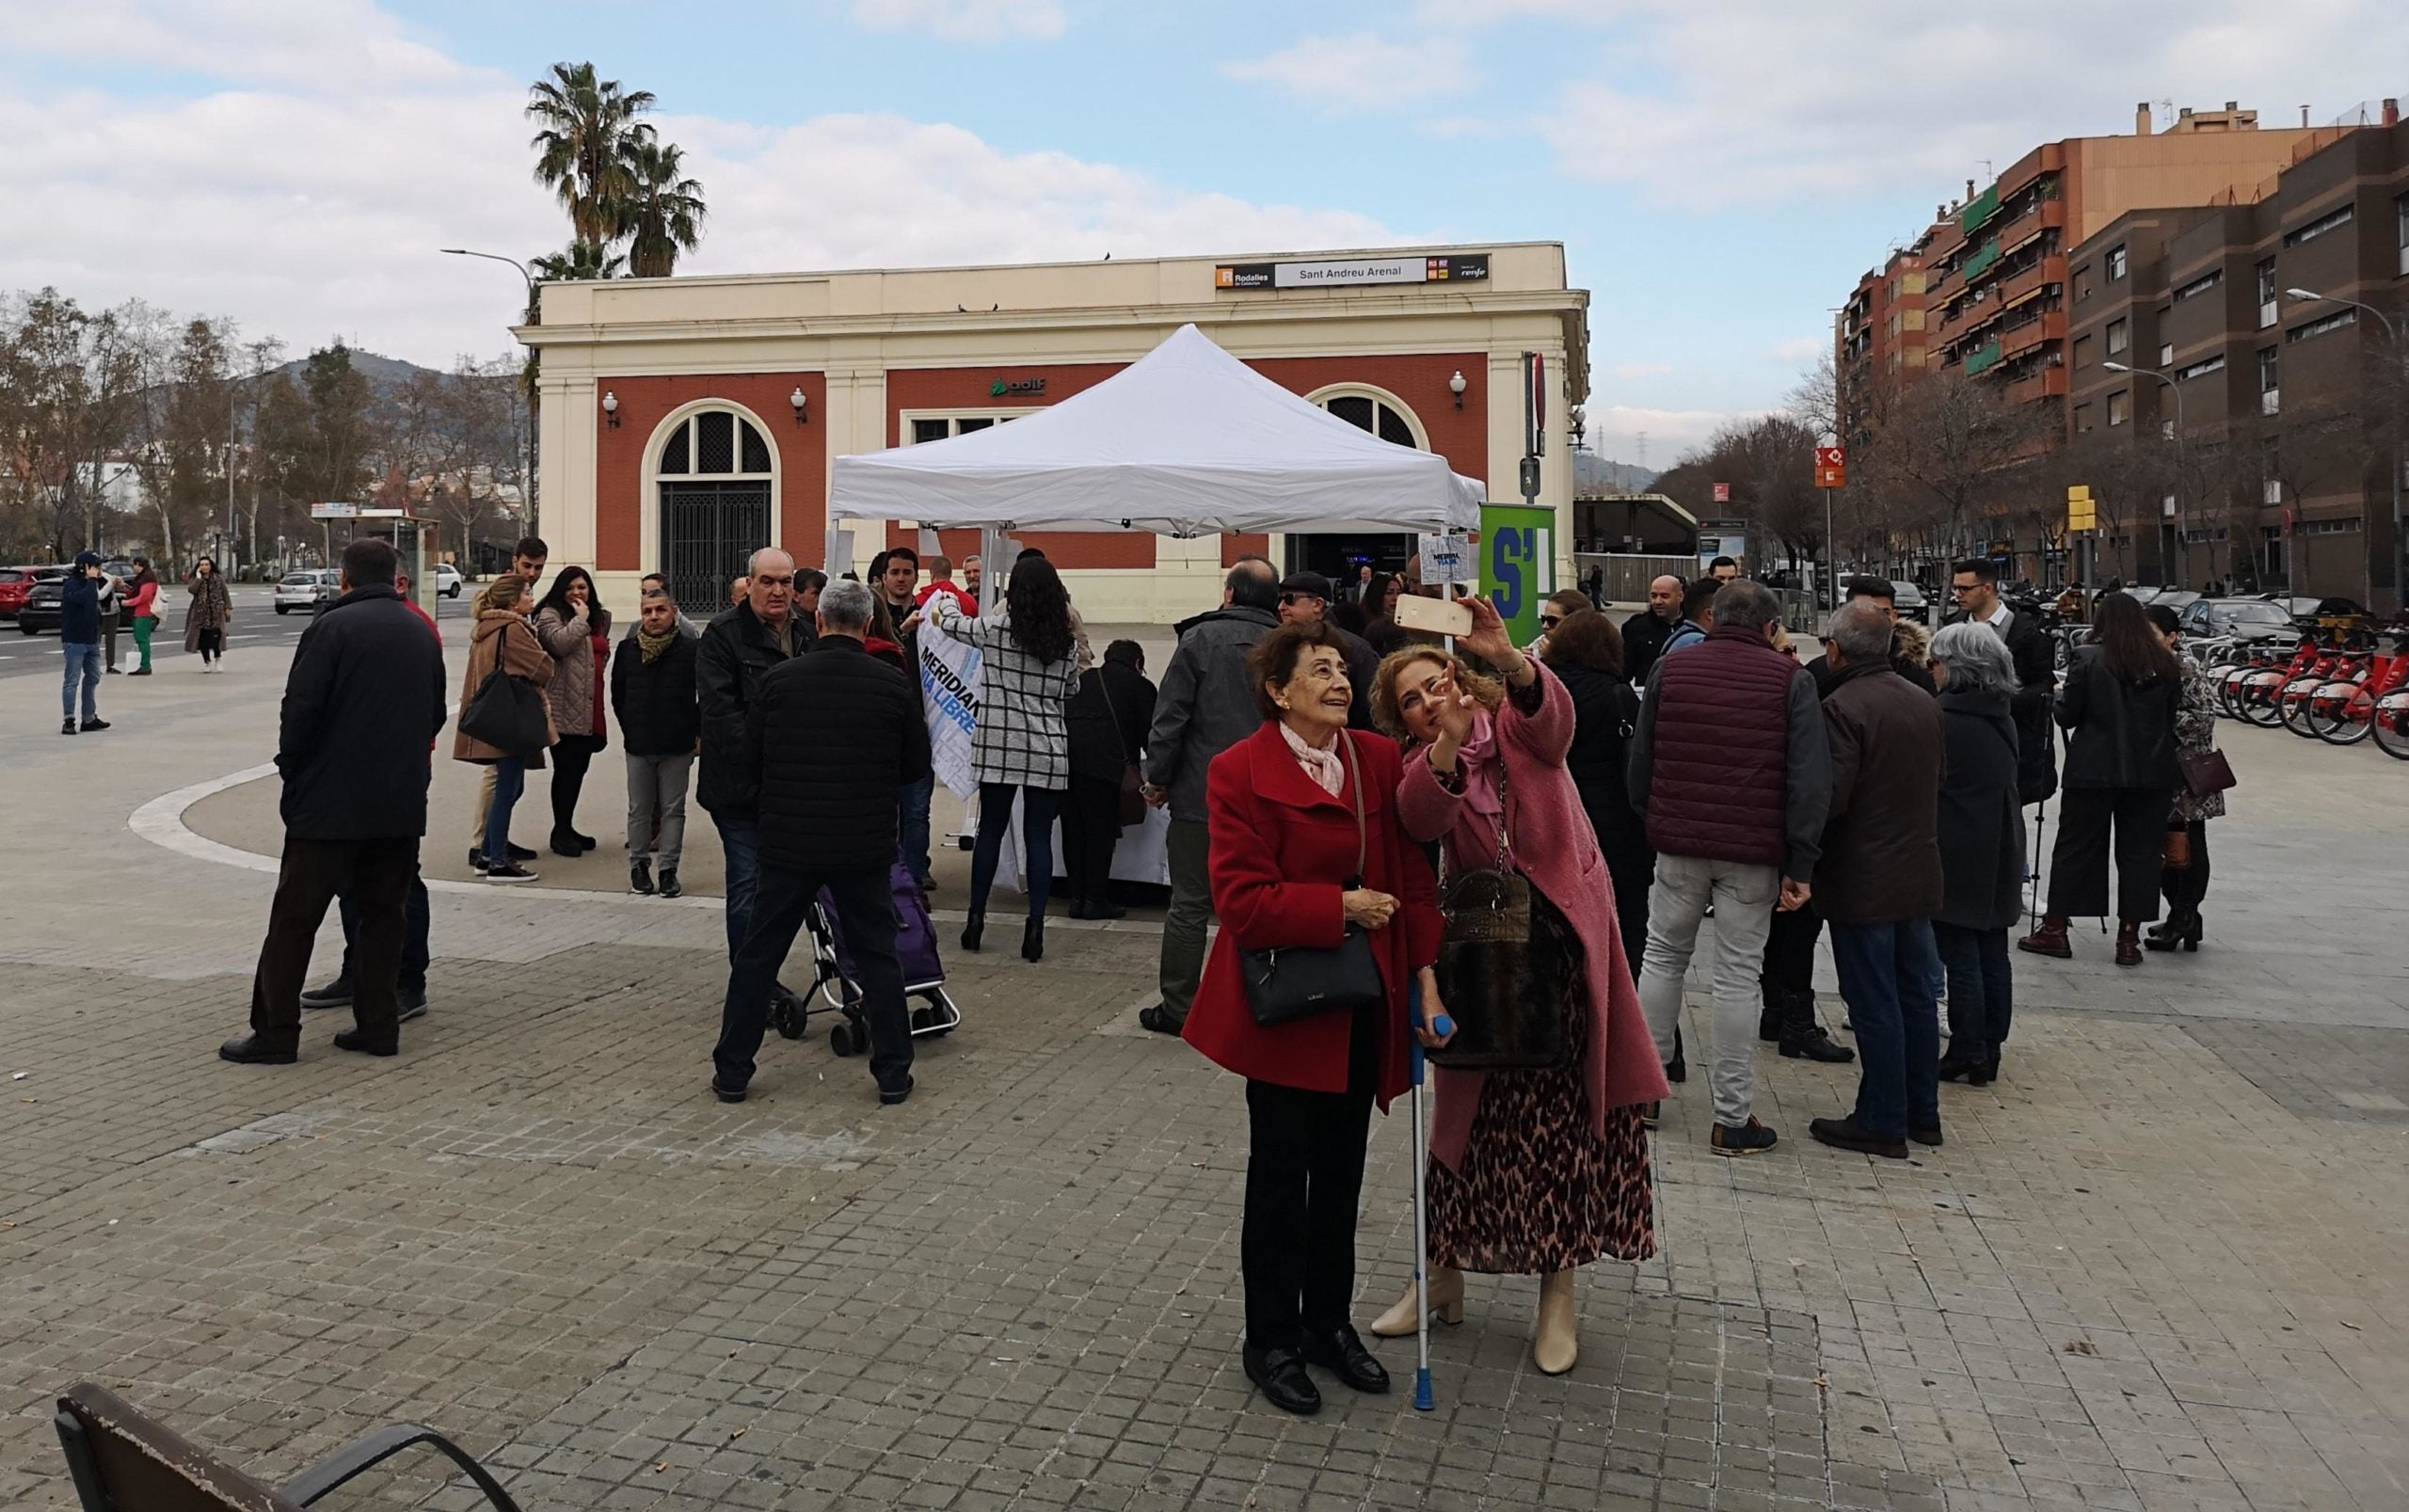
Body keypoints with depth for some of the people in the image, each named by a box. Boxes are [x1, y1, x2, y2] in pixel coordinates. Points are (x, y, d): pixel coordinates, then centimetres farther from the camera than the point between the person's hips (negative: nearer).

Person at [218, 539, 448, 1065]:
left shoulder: (332, 627, -9)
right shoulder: (421, 633, 10)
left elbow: (300, 710, -13)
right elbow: (437, 713, 17)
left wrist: (291, 770, 1)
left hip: (331, 802, -5)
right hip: (402, 804, 6)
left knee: (294, 917, 2)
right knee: (383, 913, 12)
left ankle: (275, 1032, 5)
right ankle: (379, 1026, 12)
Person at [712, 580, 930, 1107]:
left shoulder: (777, 680, -4)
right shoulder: (892, 686, -5)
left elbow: (750, 761, 5)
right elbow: (916, 766, 4)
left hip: (786, 842, 0)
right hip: (865, 845, 0)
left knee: (757, 956, 10)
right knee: (877, 956, 10)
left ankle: (731, 1072, 16)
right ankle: (893, 1073, 13)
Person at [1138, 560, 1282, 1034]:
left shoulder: (1202, 638, -6)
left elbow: (1171, 716, -7)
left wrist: (1158, 778, 2)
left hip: (1201, 796, -3)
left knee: (1189, 904, 4)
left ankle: (1177, 1007, 10)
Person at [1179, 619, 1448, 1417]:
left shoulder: (1380, 759, 2)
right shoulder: (1240, 772, -13)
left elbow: (1413, 877, 4)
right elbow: (1242, 901, -18)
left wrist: (1425, 979, -2)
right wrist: (1342, 907, -19)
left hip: (1365, 1002, 5)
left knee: (1341, 1171, 16)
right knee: (1281, 1174, 7)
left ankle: (1329, 1321, 33)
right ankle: (1272, 1340, 24)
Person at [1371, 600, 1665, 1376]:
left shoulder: (1516, 722, -2)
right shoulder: (1423, 760, 1)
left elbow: (1552, 714, -28)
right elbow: (1422, 821, -23)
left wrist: (1508, 659, -48)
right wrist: (1447, 743, -41)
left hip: (1565, 939, -1)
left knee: (1564, 1112, 4)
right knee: (1472, 1113, 8)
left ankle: (1557, 1289, 16)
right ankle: (1445, 1270, 23)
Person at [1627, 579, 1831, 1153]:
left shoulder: (1669, 668, 4)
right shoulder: (1791, 679, -2)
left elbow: (1640, 760, 8)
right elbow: (1809, 778, -8)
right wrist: (1801, 863, -7)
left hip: (1678, 843, 2)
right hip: (1754, 852, -2)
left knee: (1663, 957, 17)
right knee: (1737, 975, 2)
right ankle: (1732, 1116, 7)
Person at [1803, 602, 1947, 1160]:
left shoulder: (1844, 706, -18)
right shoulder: (1925, 703, 8)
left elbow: (1831, 795, -22)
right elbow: (1935, 782, 16)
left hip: (1863, 879, -8)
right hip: (1919, 872, 8)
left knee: (1874, 1004, -1)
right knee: (1917, 994, 15)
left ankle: (1882, 1123, 6)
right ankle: (1922, 1112, 25)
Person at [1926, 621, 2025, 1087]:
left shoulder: (1945, 720, -16)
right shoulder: (2004, 718, 9)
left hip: (1958, 856, -8)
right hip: (2000, 855, 8)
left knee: (1961, 955, -2)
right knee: (1992, 953, 12)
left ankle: (1968, 1054, 2)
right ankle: (1989, 1051, 20)